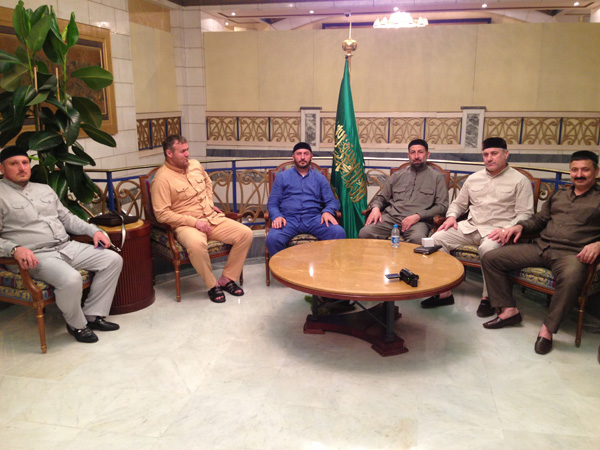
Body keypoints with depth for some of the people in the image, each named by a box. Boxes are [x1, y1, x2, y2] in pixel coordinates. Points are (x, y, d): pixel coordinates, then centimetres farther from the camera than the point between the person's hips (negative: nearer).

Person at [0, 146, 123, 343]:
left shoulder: (45, 189, 20)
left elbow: (67, 217, 23)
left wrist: (93, 231, 9)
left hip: (67, 246, 7)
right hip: (36, 256, -7)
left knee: (113, 260, -6)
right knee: (71, 279, -35)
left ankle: (92, 315, 0)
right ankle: (76, 324, -5)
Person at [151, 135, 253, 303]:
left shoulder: (195, 164, 9)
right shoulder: (162, 179, -12)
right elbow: (162, 214, -17)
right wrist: (194, 222, -20)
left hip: (212, 218, 7)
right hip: (186, 224, -7)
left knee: (246, 233, -12)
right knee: (196, 244, -41)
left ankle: (227, 279, -2)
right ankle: (212, 285, -16)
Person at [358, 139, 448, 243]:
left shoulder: (437, 177, 14)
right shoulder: (398, 175, 24)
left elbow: (442, 206, 5)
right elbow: (381, 197, 27)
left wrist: (418, 216, -11)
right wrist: (375, 208, 2)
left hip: (419, 220, -2)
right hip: (391, 216, 3)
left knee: (417, 239, -39)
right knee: (364, 233, -27)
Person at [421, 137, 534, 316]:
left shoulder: (520, 181, 4)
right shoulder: (473, 178, 19)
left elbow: (524, 214, -3)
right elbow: (459, 203, 26)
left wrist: (507, 230, -20)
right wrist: (452, 216, 4)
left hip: (497, 230, -5)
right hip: (470, 227, 5)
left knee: (488, 248, -39)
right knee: (437, 238, -17)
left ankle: (487, 297, -17)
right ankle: (443, 292, -12)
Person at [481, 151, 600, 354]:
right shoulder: (559, 194, 25)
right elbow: (539, 219, 26)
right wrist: (519, 226, 6)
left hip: (571, 253, -5)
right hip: (540, 247, 6)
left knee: (571, 277, -42)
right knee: (490, 258, -8)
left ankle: (547, 329, -24)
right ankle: (509, 310, -3)